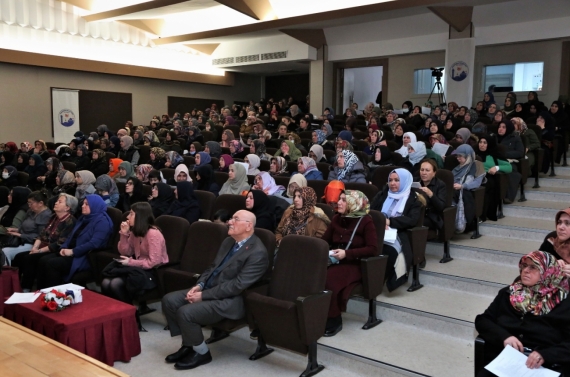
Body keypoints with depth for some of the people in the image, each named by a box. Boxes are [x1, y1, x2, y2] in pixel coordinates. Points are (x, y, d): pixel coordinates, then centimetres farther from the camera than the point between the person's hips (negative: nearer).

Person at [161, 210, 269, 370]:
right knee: (169, 300, -3)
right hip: (208, 290, 9)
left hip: (230, 300, -9)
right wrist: (199, 285, -2)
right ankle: (188, 344, 12)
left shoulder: (257, 252, -18)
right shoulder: (228, 242, 11)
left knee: (186, 312, -25)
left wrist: (203, 295, -20)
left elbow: (237, 285, -22)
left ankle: (202, 352, 0)